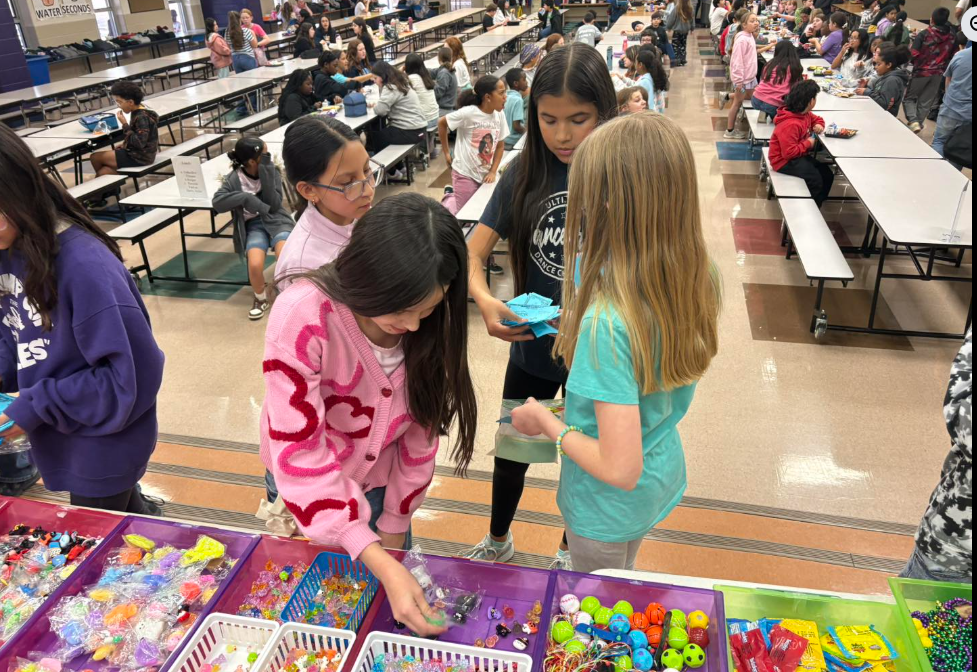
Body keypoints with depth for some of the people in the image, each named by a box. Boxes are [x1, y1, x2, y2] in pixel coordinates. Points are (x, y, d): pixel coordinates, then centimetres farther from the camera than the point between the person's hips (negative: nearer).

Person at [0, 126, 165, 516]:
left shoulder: (83, 264, -30)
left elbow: (127, 376, -26)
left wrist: (34, 408, -22)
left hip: (102, 443, -7)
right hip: (60, 437, 7)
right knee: (126, 516, 28)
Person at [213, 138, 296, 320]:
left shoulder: (272, 171, -3)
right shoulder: (234, 178, -4)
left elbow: (274, 205, -12)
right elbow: (217, 202, -16)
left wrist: (266, 174, -19)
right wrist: (246, 198, -25)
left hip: (277, 221, 0)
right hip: (254, 225, 0)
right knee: (255, 265, -27)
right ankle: (260, 299, 5)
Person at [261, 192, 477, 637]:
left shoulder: (427, 323, -22)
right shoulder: (303, 317, -35)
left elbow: (421, 425, -10)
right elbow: (300, 451, -33)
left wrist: (395, 525, -2)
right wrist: (380, 564, -37)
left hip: (380, 480, 3)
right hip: (310, 484, -2)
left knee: (396, 611, 21)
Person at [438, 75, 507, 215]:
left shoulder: (499, 115, -4)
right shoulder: (468, 113, -19)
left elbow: (500, 145, 6)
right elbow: (441, 123, -6)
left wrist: (493, 172, -3)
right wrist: (446, 153, -2)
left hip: (486, 174, 5)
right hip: (465, 173, -5)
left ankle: (454, 194, 30)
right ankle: (450, 196, 31)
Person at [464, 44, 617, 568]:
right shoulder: (525, 173, -8)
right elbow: (472, 250, -10)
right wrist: (485, 301, -31)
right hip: (531, 345, 2)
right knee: (511, 449, 19)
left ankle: (571, 550, 48)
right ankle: (498, 542, 48)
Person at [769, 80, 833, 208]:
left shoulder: (805, 113, 2)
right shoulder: (790, 124, -29)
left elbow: (817, 119, 26)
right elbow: (789, 152, -32)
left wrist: (819, 125, 1)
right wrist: (808, 143, -19)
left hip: (798, 155, 10)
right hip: (784, 160, -10)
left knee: (827, 174, 1)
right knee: (815, 179, -24)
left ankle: (817, 203, 15)